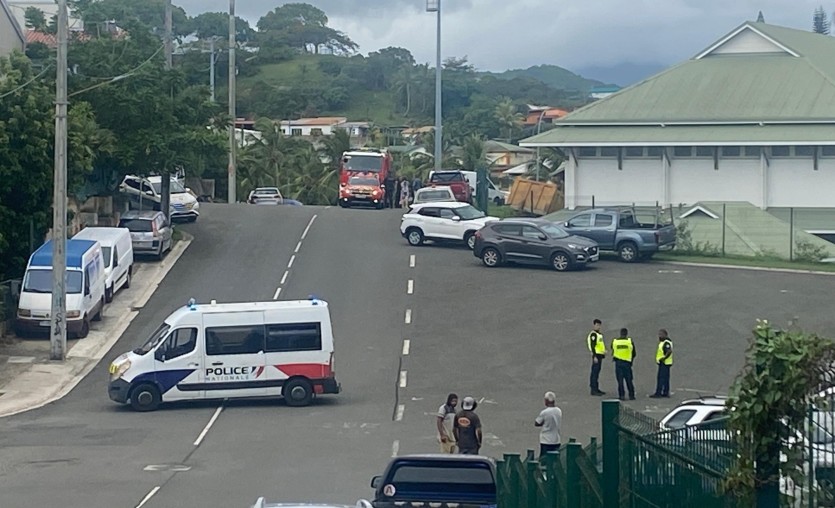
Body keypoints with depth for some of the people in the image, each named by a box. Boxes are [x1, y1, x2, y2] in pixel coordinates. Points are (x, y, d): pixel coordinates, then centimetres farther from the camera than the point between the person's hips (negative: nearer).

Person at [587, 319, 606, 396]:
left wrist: (604, 350, 15)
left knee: (597, 372, 15)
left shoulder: (599, 334, 18)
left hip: (600, 355, 10)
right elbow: (592, 346, -20)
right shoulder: (593, 334, -14)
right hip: (596, 355, -10)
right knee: (595, 372, -10)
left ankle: (596, 389, 21)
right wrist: (595, 356, -24)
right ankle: (593, 390, -10)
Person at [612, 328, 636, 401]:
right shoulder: (630, 341, -4)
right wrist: (631, 360, 20)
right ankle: (631, 395, 9)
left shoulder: (614, 341, 0)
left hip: (618, 362, 1)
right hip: (627, 363, -1)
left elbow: (613, 352, 8)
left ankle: (621, 395, 2)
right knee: (629, 380, 7)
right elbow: (633, 353, 4)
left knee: (620, 380, 5)